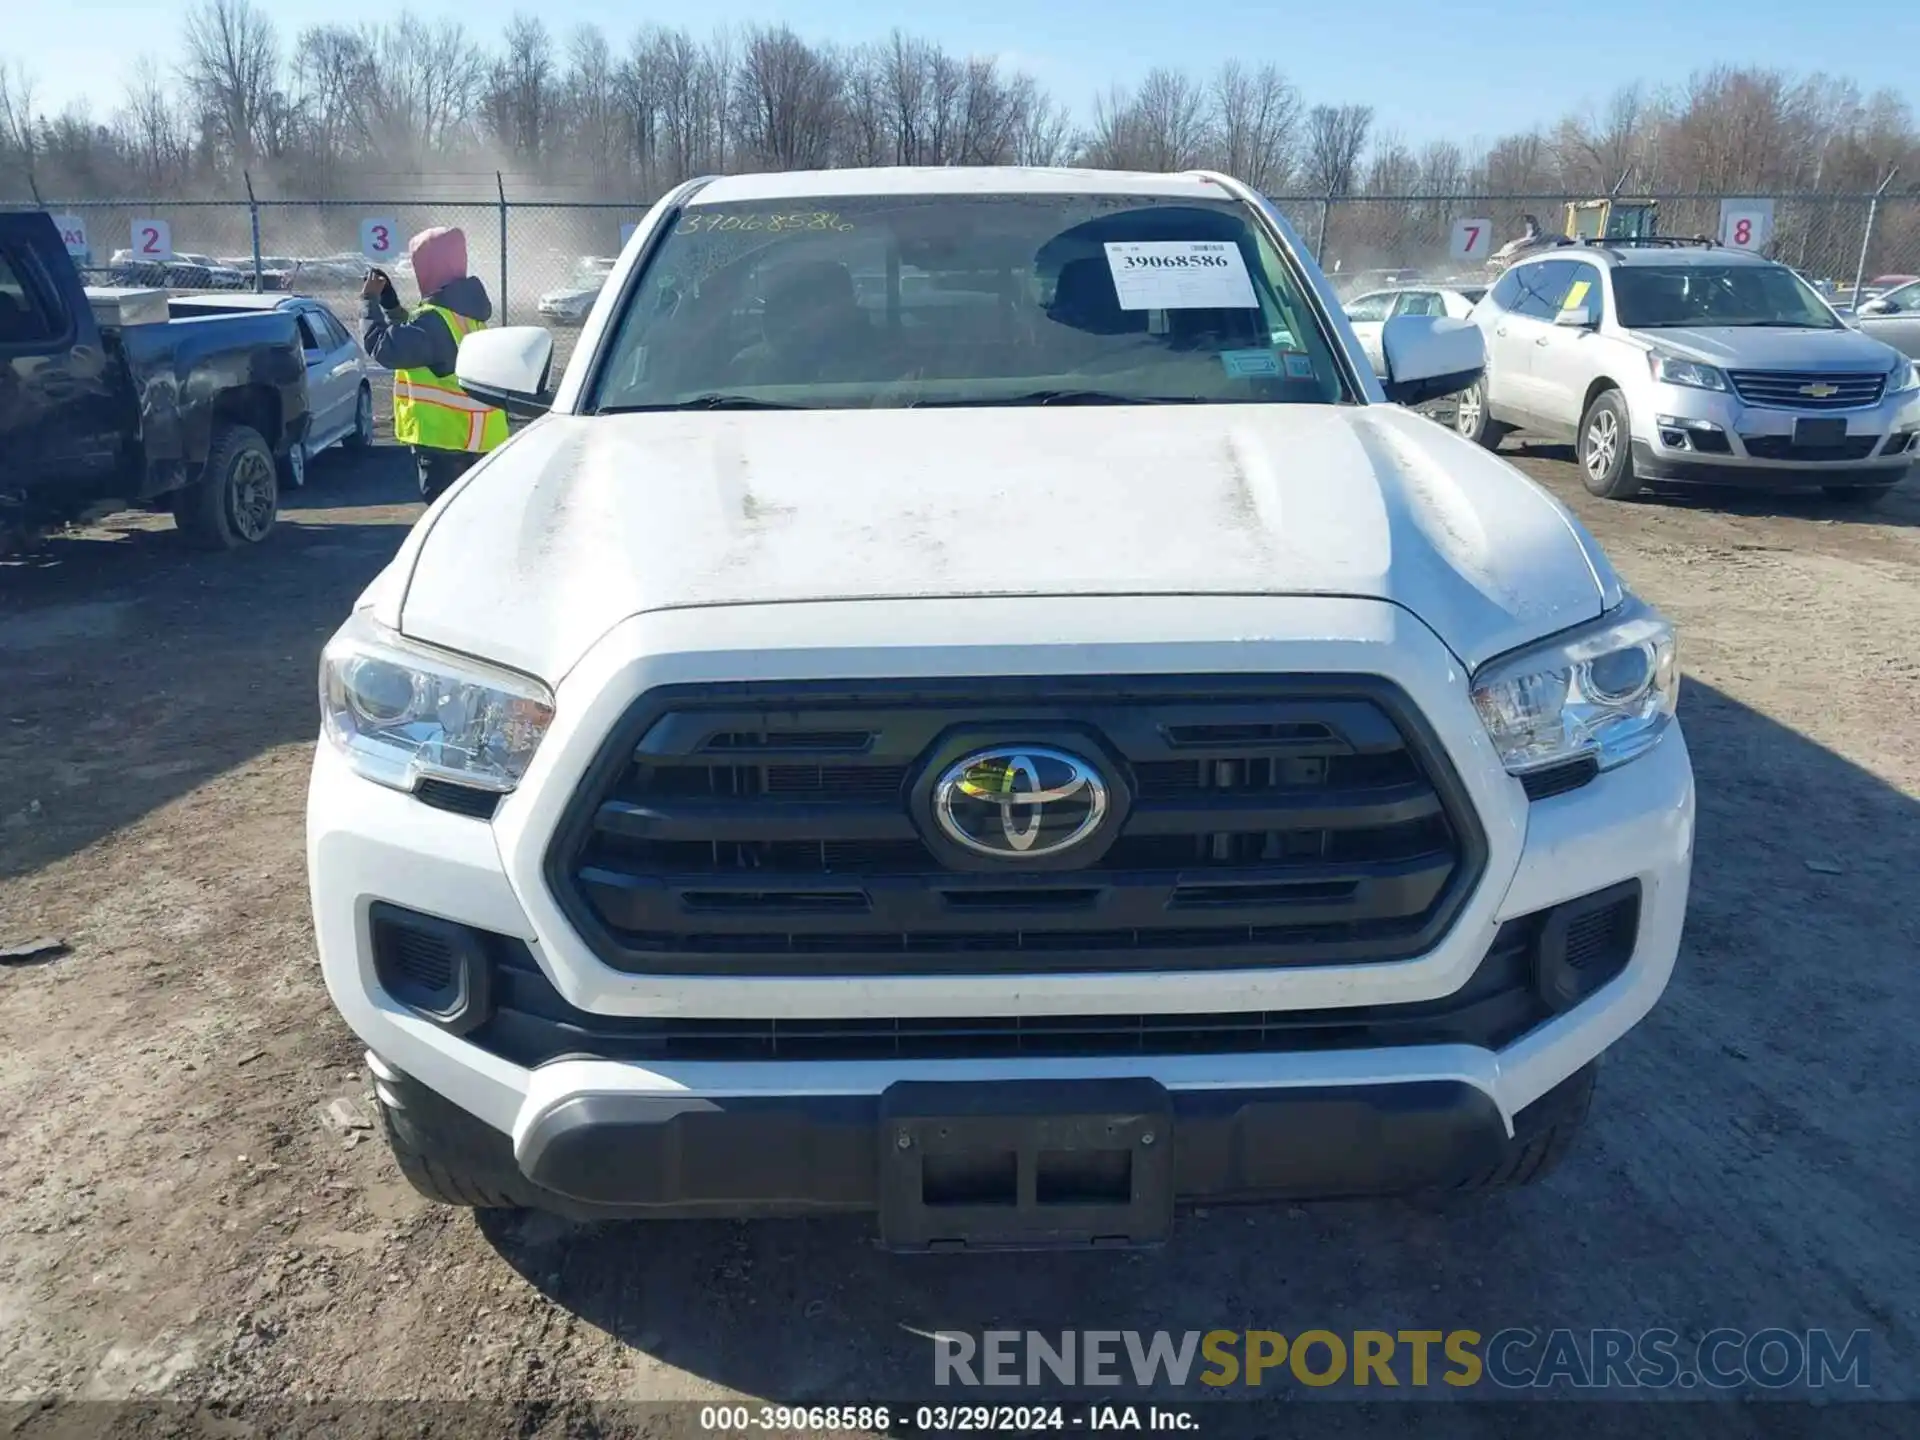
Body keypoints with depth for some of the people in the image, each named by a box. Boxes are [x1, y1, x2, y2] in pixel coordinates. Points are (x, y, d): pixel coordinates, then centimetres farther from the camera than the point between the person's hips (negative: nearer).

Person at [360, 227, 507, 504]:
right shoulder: (468, 309, 13)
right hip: (477, 436, 9)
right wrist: (388, 301, 18)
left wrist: (370, 300, -7)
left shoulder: (435, 317, -18)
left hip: (445, 436, -9)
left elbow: (384, 348, -19)